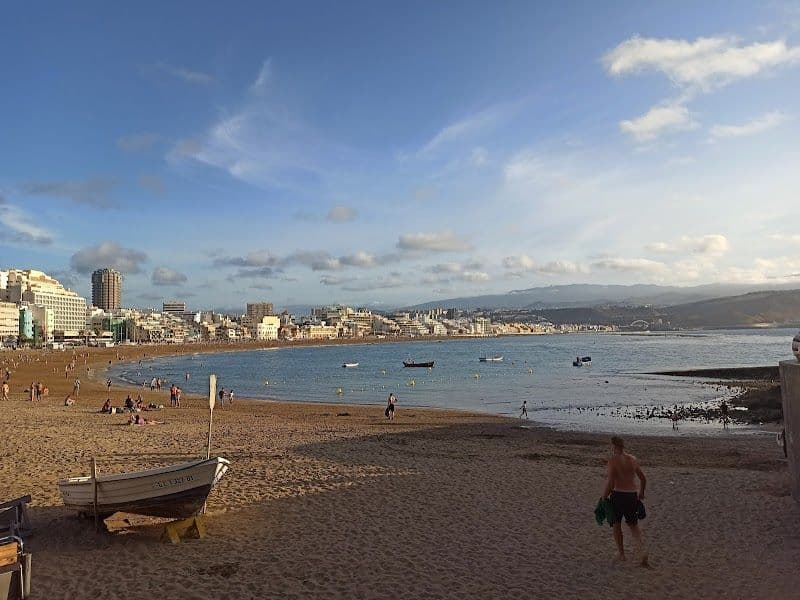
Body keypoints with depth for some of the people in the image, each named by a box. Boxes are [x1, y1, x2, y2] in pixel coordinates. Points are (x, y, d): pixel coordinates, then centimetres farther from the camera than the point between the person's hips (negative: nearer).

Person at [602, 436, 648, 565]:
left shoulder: (613, 460, -12)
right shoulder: (633, 459, 5)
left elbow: (610, 483, -18)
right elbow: (643, 478, 14)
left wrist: (604, 496, -4)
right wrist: (641, 493, 30)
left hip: (618, 495, -5)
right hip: (632, 496, 5)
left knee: (616, 525, 16)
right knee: (633, 525, 17)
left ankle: (621, 553, 25)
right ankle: (642, 549, -3)